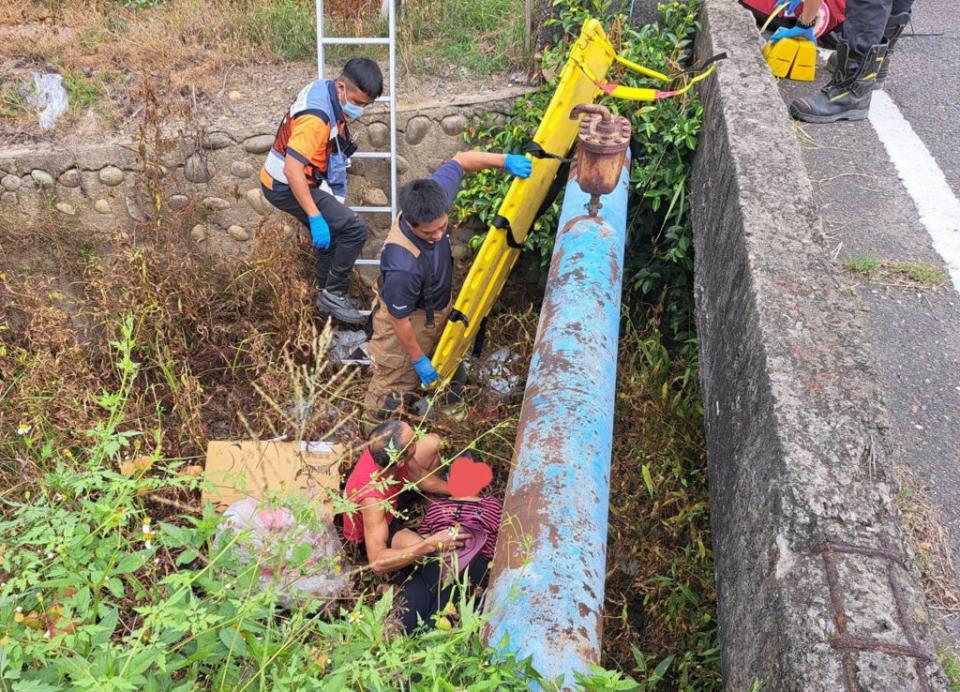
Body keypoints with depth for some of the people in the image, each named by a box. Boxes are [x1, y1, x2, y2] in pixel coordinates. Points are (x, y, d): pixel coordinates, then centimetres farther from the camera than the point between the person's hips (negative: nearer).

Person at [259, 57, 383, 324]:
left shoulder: (325, 91, 0)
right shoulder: (316, 117, -30)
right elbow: (292, 170, -35)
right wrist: (315, 217, -33)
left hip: (292, 181, 10)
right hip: (287, 186, -10)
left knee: (331, 237, 21)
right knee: (355, 230, -14)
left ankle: (327, 295, 36)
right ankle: (333, 294, -2)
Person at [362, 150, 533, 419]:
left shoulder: (433, 199, -27)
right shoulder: (403, 266, -44)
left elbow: (460, 160, -9)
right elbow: (400, 319, -28)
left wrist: (505, 160, -23)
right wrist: (418, 359, -14)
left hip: (436, 310, 7)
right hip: (407, 320, -7)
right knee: (396, 379, 16)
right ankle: (377, 419, 45)